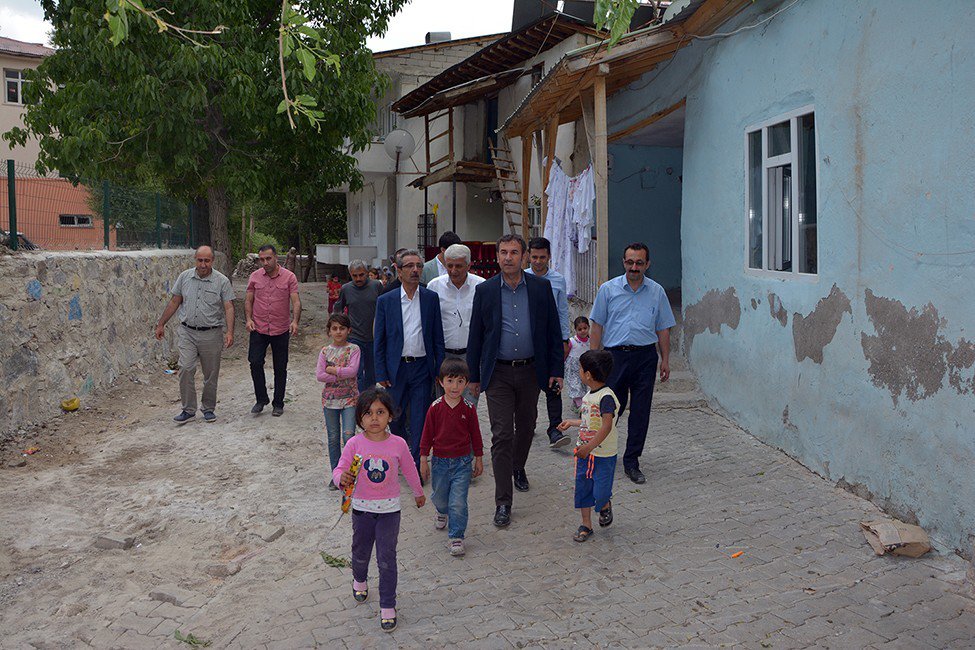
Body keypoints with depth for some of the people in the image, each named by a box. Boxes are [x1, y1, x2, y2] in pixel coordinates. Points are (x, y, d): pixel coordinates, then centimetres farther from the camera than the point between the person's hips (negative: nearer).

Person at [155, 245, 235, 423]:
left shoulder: (222, 281, -5)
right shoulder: (184, 277, 4)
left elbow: (229, 308, -9)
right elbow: (174, 302, 12)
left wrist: (229, 332, -20)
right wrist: (161, 324, 13)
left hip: (211, 334, -1)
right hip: (187, 332, 2)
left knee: (211, 374, 7)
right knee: (186, 369, -10)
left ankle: (209, 409, 22)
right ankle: (188, 410, -1)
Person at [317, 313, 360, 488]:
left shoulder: (354, 349, -3)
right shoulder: (325, 351, 3)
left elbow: (352, 370, -18)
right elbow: (320, 375, -8)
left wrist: (331, 369, -13)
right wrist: (341, 375, -16)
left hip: (349, 398, -3)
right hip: (330, 399, 3)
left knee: (348, 436, -12)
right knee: (333, 439, 10)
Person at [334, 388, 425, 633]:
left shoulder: (398, 444, -10)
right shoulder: (354, 444, -13)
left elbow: (409, 470, 5)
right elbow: (339, 469, -14)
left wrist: (418, 493, 20)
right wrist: (342, 478, -38)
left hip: (389, 509, -1)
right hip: (362, 507, 1)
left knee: (387, 559, 0)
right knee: (361, 551, 22)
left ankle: (387, 605, 13)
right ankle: (360, 580, 54)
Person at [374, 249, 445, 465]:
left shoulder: (431, 298, 1)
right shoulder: (385, 301, 0)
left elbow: (438, 337, 3)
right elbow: (379, 340, 2)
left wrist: (440, 370, -1)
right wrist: (381, 374, -2)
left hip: (422, 368, -1)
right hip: (396, 368, 1)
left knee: (419, 421, 0)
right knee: (395, 419, 13)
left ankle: (416, 467, 10)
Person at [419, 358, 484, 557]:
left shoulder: (469, 409, -8)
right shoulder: (435, 408, -8)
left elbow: (475, 434, 3)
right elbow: (427, 434, -1)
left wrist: (479, 459, 7)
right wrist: (423, 459, 0)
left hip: (462, 461, -1)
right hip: (440, 460, 2)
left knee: (458, 502, -6)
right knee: (439, 496, 21)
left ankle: (456, 537, 6)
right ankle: (442, 512, 54)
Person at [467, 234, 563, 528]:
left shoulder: (541, 287, 1)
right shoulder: (484, 290, -1)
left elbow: (553, 330, 4)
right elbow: (475, 335, 4)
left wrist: (556, 369, 0)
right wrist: (473, 376, 3)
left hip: (530, 370, 2)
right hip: (498, 373, -2)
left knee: (526, 427, 18)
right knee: (502, 435, -6)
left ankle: (518, 468, 46)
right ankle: (503, 502, -1)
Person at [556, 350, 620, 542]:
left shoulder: (606, 397, -21)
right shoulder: (588, 395, 7)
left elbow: (606, 427, -29)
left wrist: (589, 446, -31)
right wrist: (571, 423, 28)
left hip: (604, 455, -8)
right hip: (585, 452, 8)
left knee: (600, 493, -4)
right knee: (582, 489, 10)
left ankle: (606, 506, 30)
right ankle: (586, 525, 23)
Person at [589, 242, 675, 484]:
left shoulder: (656, 292, 7)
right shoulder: (608, 289, 2)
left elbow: (663, 329, 12)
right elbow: (597, 327, 4)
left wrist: (665, 360, 7)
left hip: (645, 357, 2)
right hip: (615, 355, -1)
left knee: (640, 411, 3)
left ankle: (631, 462, 14)